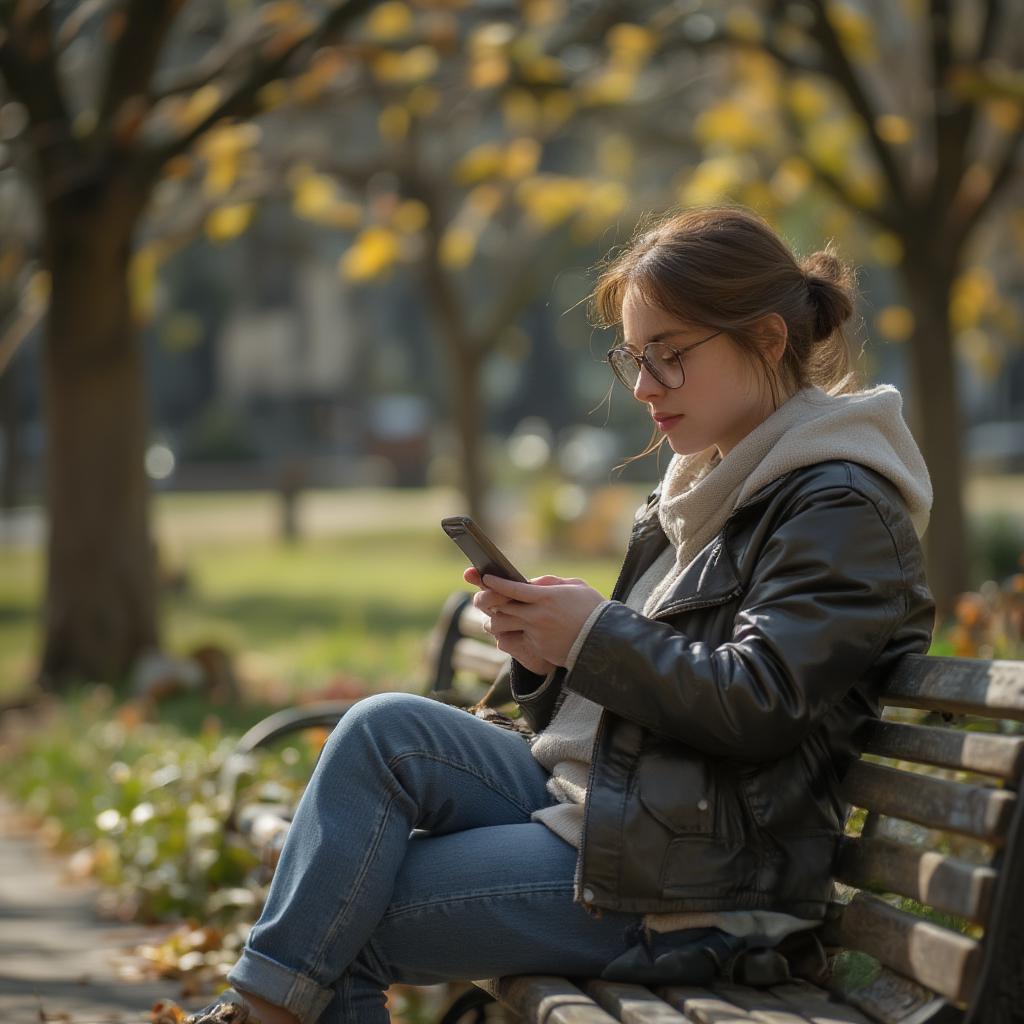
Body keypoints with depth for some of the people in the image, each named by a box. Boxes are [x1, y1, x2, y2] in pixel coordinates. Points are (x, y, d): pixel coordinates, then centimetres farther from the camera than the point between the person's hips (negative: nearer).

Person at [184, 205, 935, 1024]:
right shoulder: (709, 484, 18)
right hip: (583, 798, 9)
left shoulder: (840, 509, -11)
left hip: (695, 881, -9)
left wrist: (595, 635, -17)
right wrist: (547, 648, -2)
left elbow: (757, 706, -21)